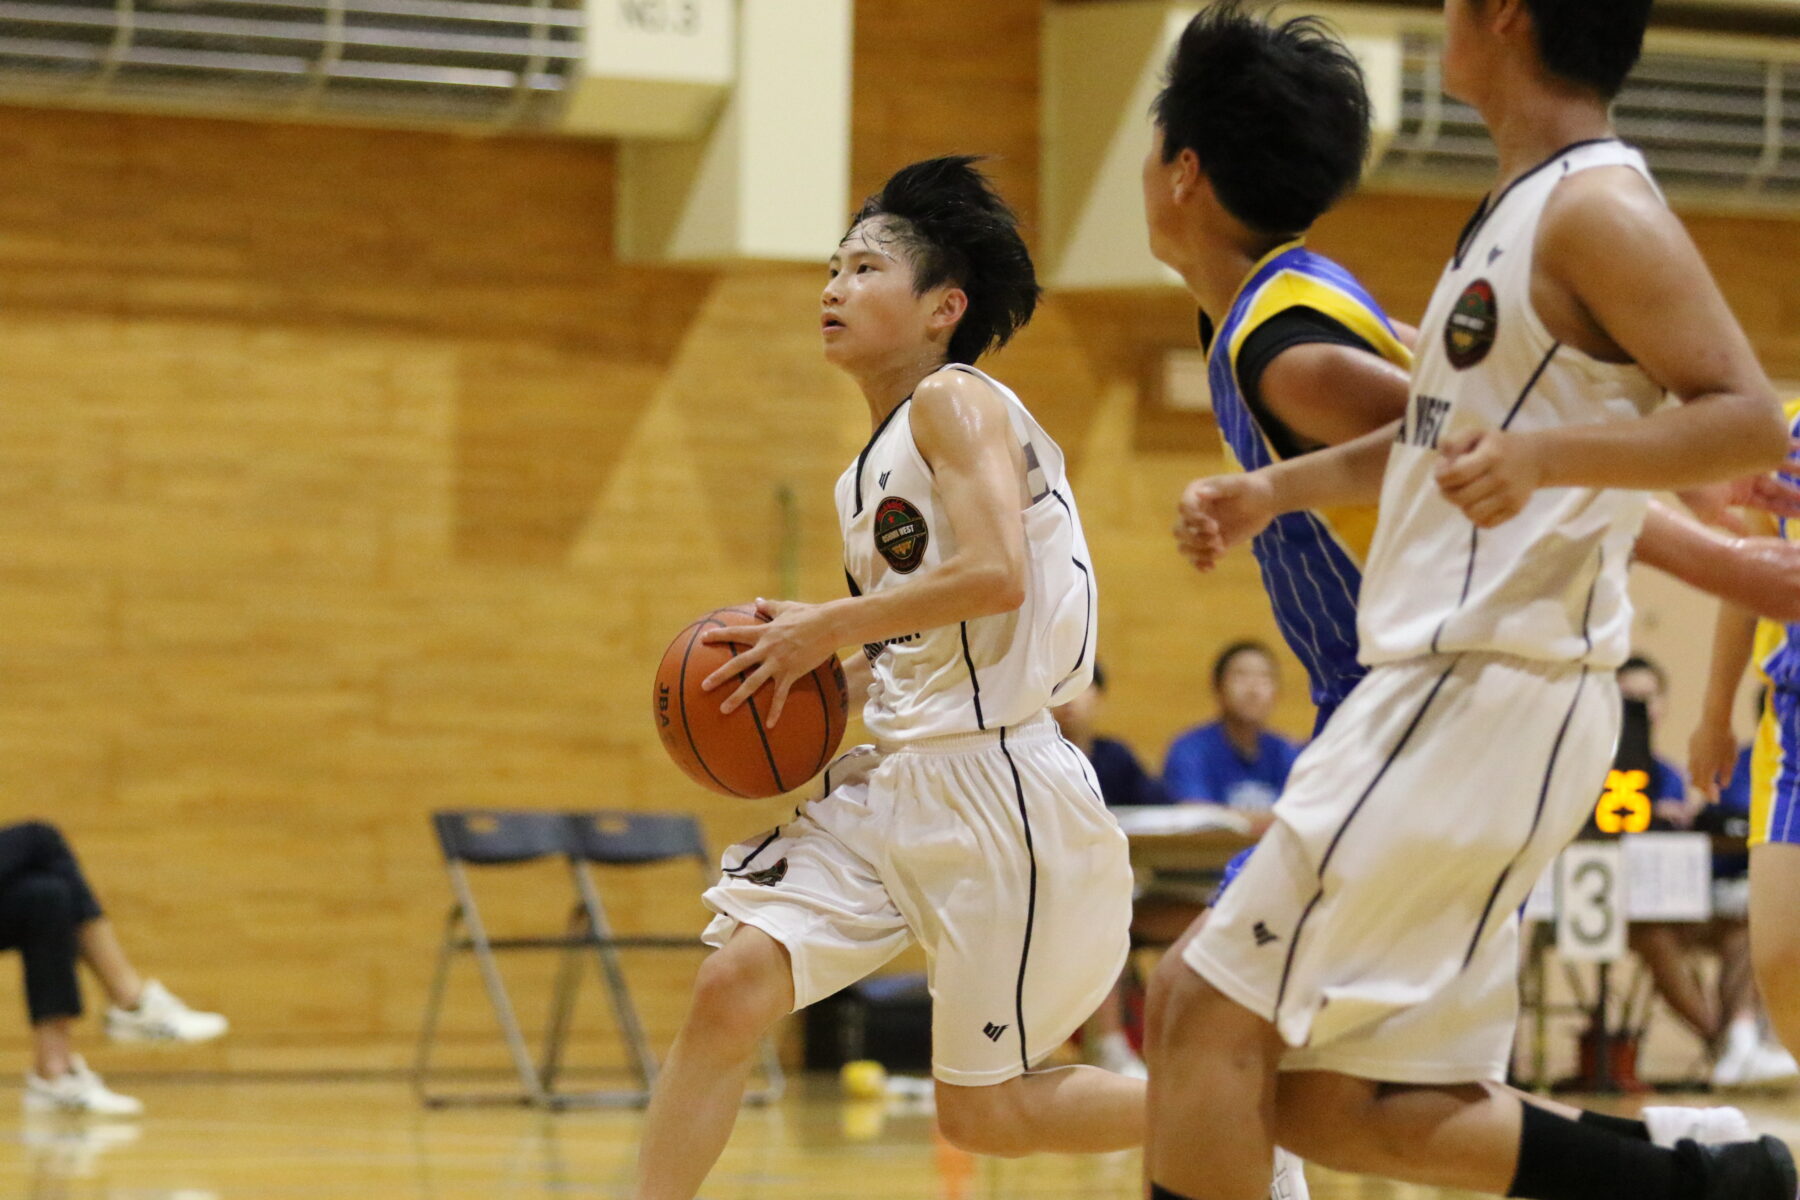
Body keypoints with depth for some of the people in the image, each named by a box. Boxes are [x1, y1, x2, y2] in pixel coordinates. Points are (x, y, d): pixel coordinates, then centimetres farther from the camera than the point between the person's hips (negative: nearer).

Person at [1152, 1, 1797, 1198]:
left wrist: (1541, 455, -34)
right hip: (1445, 686, 10)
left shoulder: (1598, 206, -11)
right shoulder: (1522, 208, 18)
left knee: (1211, 1006, -10)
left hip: (1490, 691, -10)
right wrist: (1278, 488, 30)